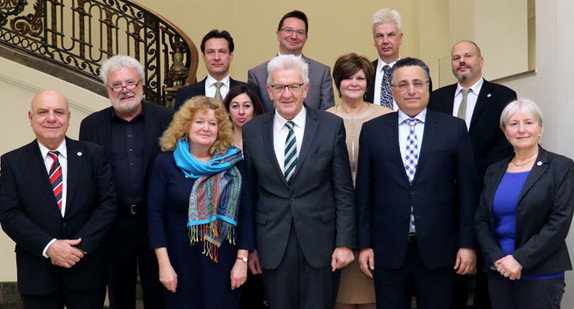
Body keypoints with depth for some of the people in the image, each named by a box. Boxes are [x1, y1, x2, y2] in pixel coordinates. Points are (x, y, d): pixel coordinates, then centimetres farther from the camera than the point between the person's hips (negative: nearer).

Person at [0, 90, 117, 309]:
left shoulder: (93, 155, 2)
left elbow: (108, 204, -4)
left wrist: (81, 245, -15)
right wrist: (49, 246, -17)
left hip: (87, 269, 1)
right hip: (37, 274, 0)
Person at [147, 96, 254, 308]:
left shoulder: (232, 164, 2)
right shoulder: (166, 162, -1)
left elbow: (245, 213, 1)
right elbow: (156, 214, -3)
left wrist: (242, 259, -4)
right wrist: (164, 264, -8)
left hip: (223, 264, 1)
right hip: (181, 264, -1)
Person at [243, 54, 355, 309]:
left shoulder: (331, 126, -1)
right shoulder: (251, 132, 3)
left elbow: (344, 191, -1)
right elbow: (249, 195, 7)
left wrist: (344, 243, -5)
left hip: (319, 244, -1)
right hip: (273, 247, 1)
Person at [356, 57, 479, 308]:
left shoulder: (454, 129, 3)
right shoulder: (372, 130, 6)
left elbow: (468, 190, 2)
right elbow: (364, 192, 6)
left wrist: (468, 243, -2)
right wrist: (364, 244, 2)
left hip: (437, 250, -1)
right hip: (388, 250, 1)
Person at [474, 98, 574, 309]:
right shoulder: (494, 171, 11)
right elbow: (480, 220, 8)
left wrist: (520, 259, -15)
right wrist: (497, 258, -8)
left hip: (540, 275, -4)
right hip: (498, 273, 4)